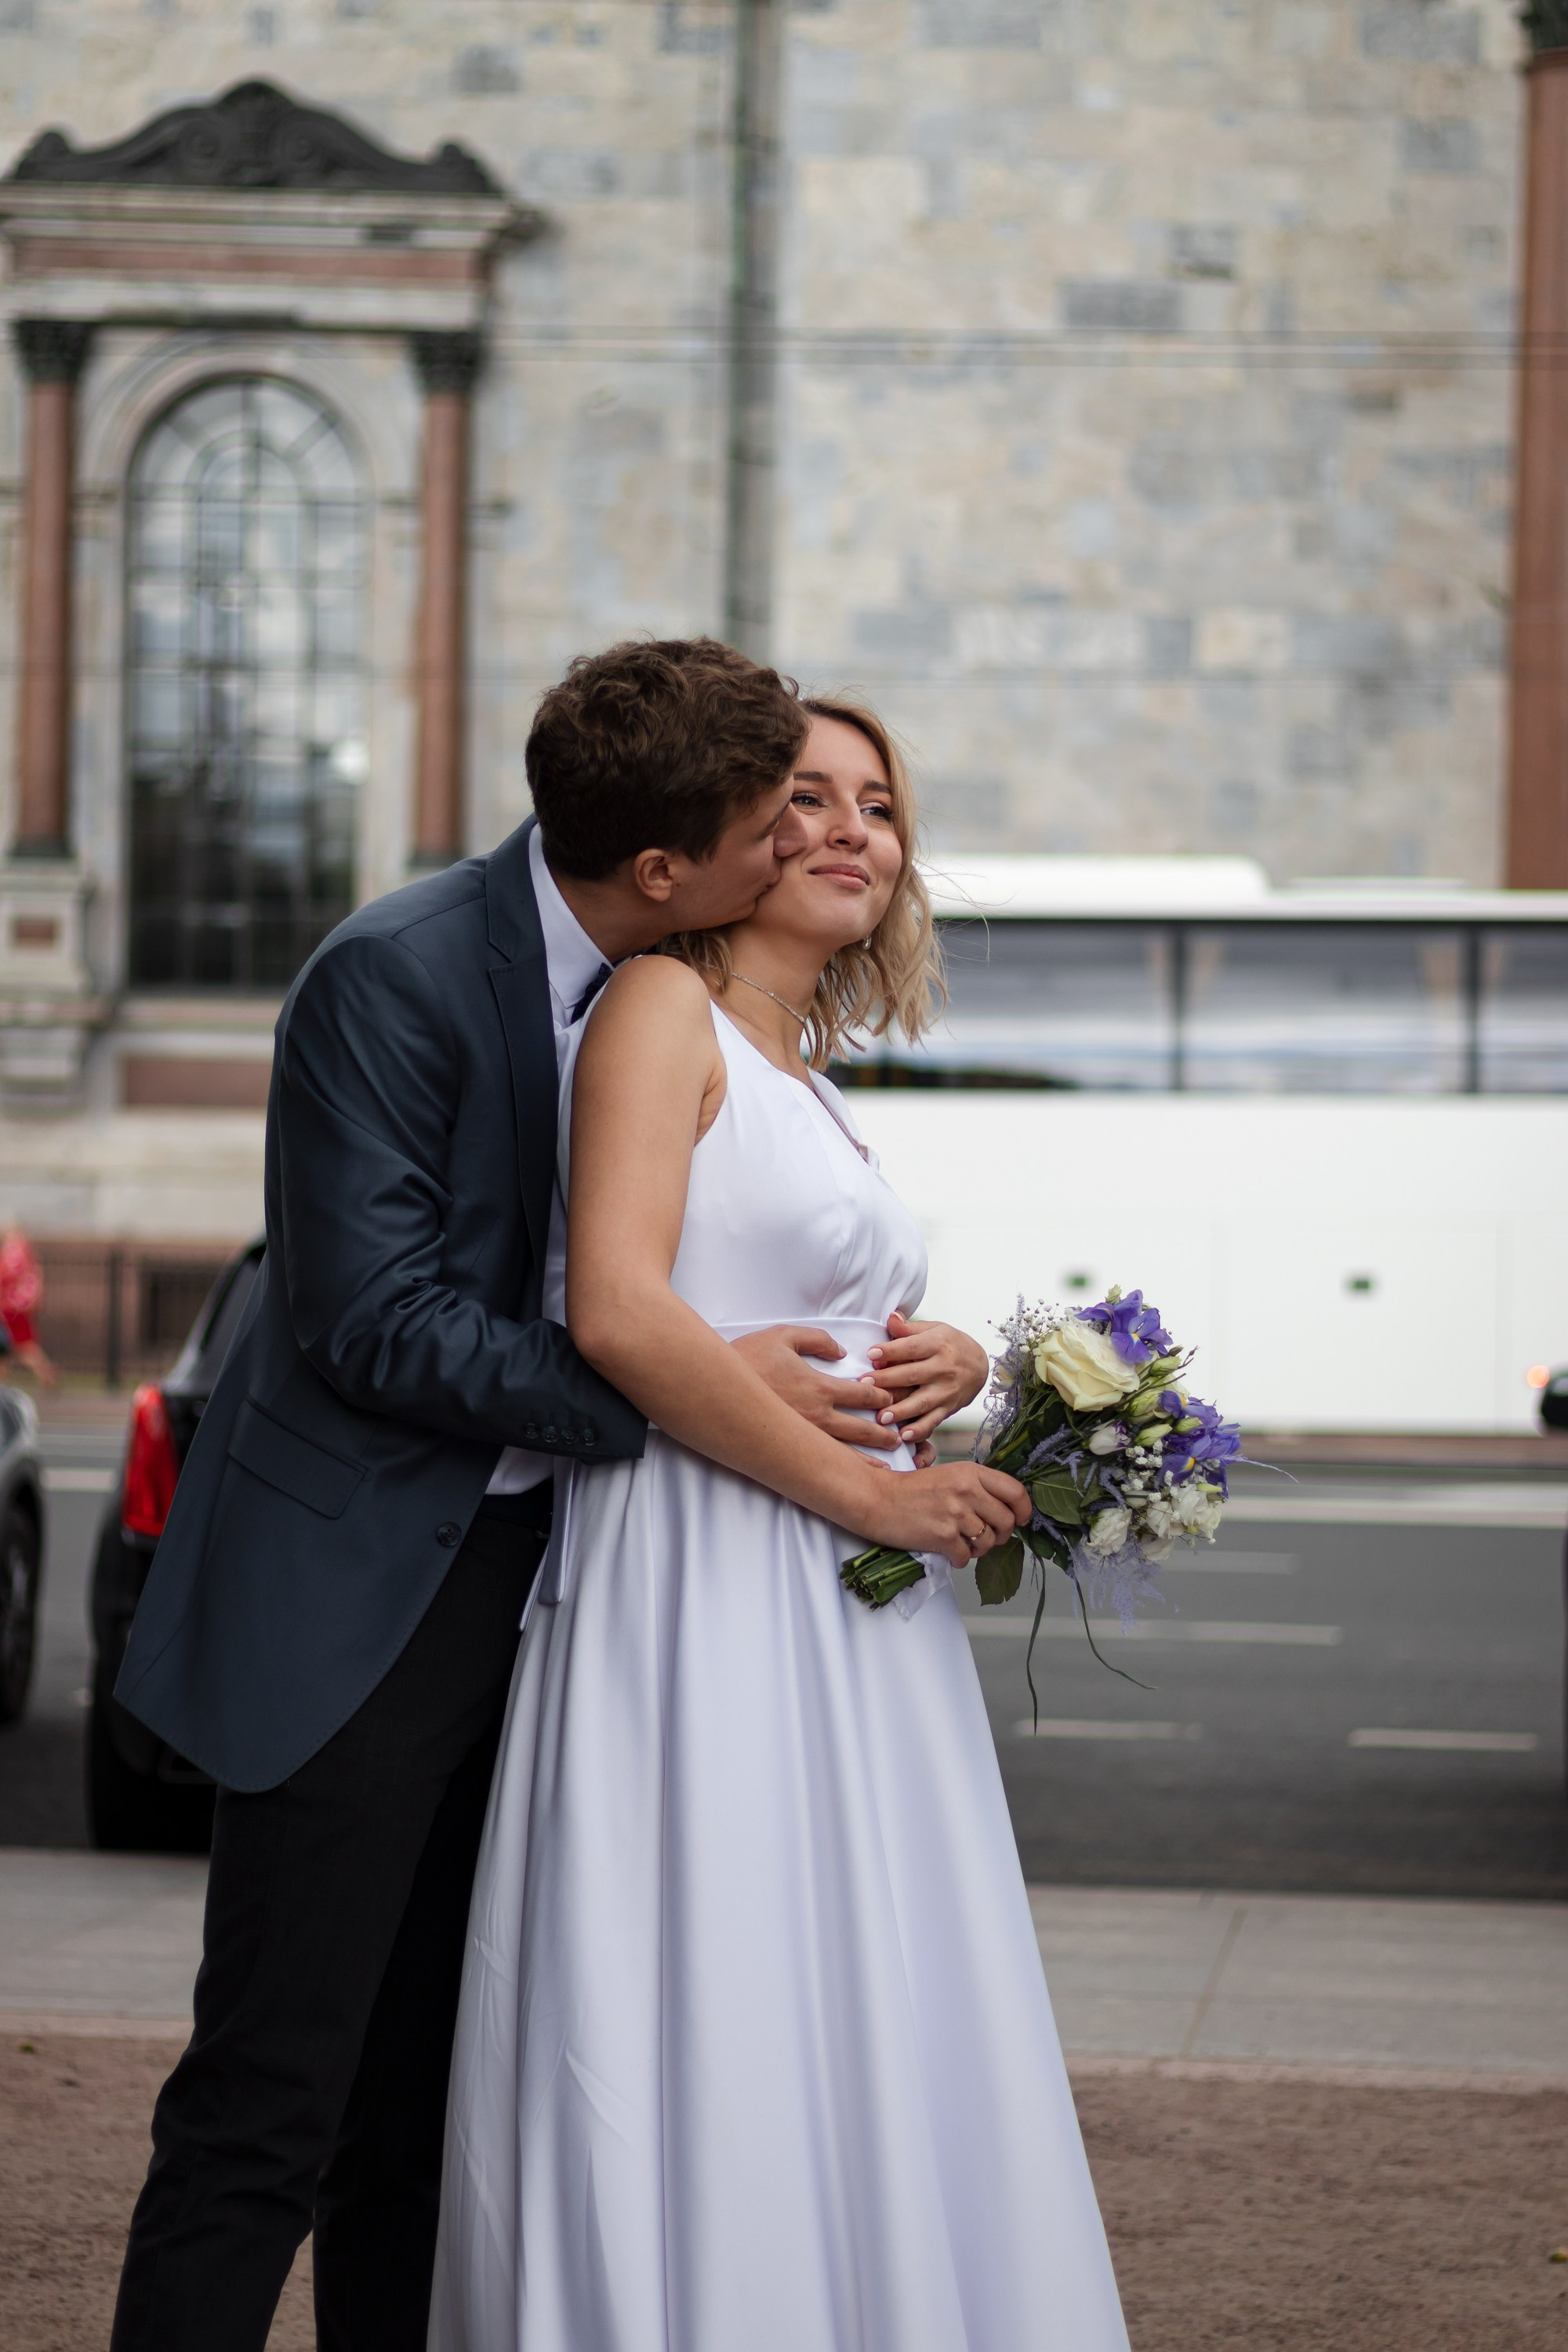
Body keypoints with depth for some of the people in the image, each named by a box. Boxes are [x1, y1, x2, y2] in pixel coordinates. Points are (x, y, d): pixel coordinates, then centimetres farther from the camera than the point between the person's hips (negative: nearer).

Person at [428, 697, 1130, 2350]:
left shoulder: (806, 1086, 21)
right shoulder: (663, 1007, -4)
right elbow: (618, 1310, -18)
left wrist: (949, 1370, 5)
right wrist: (866, 1487, -15)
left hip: (848, 1631, 9)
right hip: (699, 1598, -9)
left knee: (855, 2059, 7)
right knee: (698, 2073, -8)